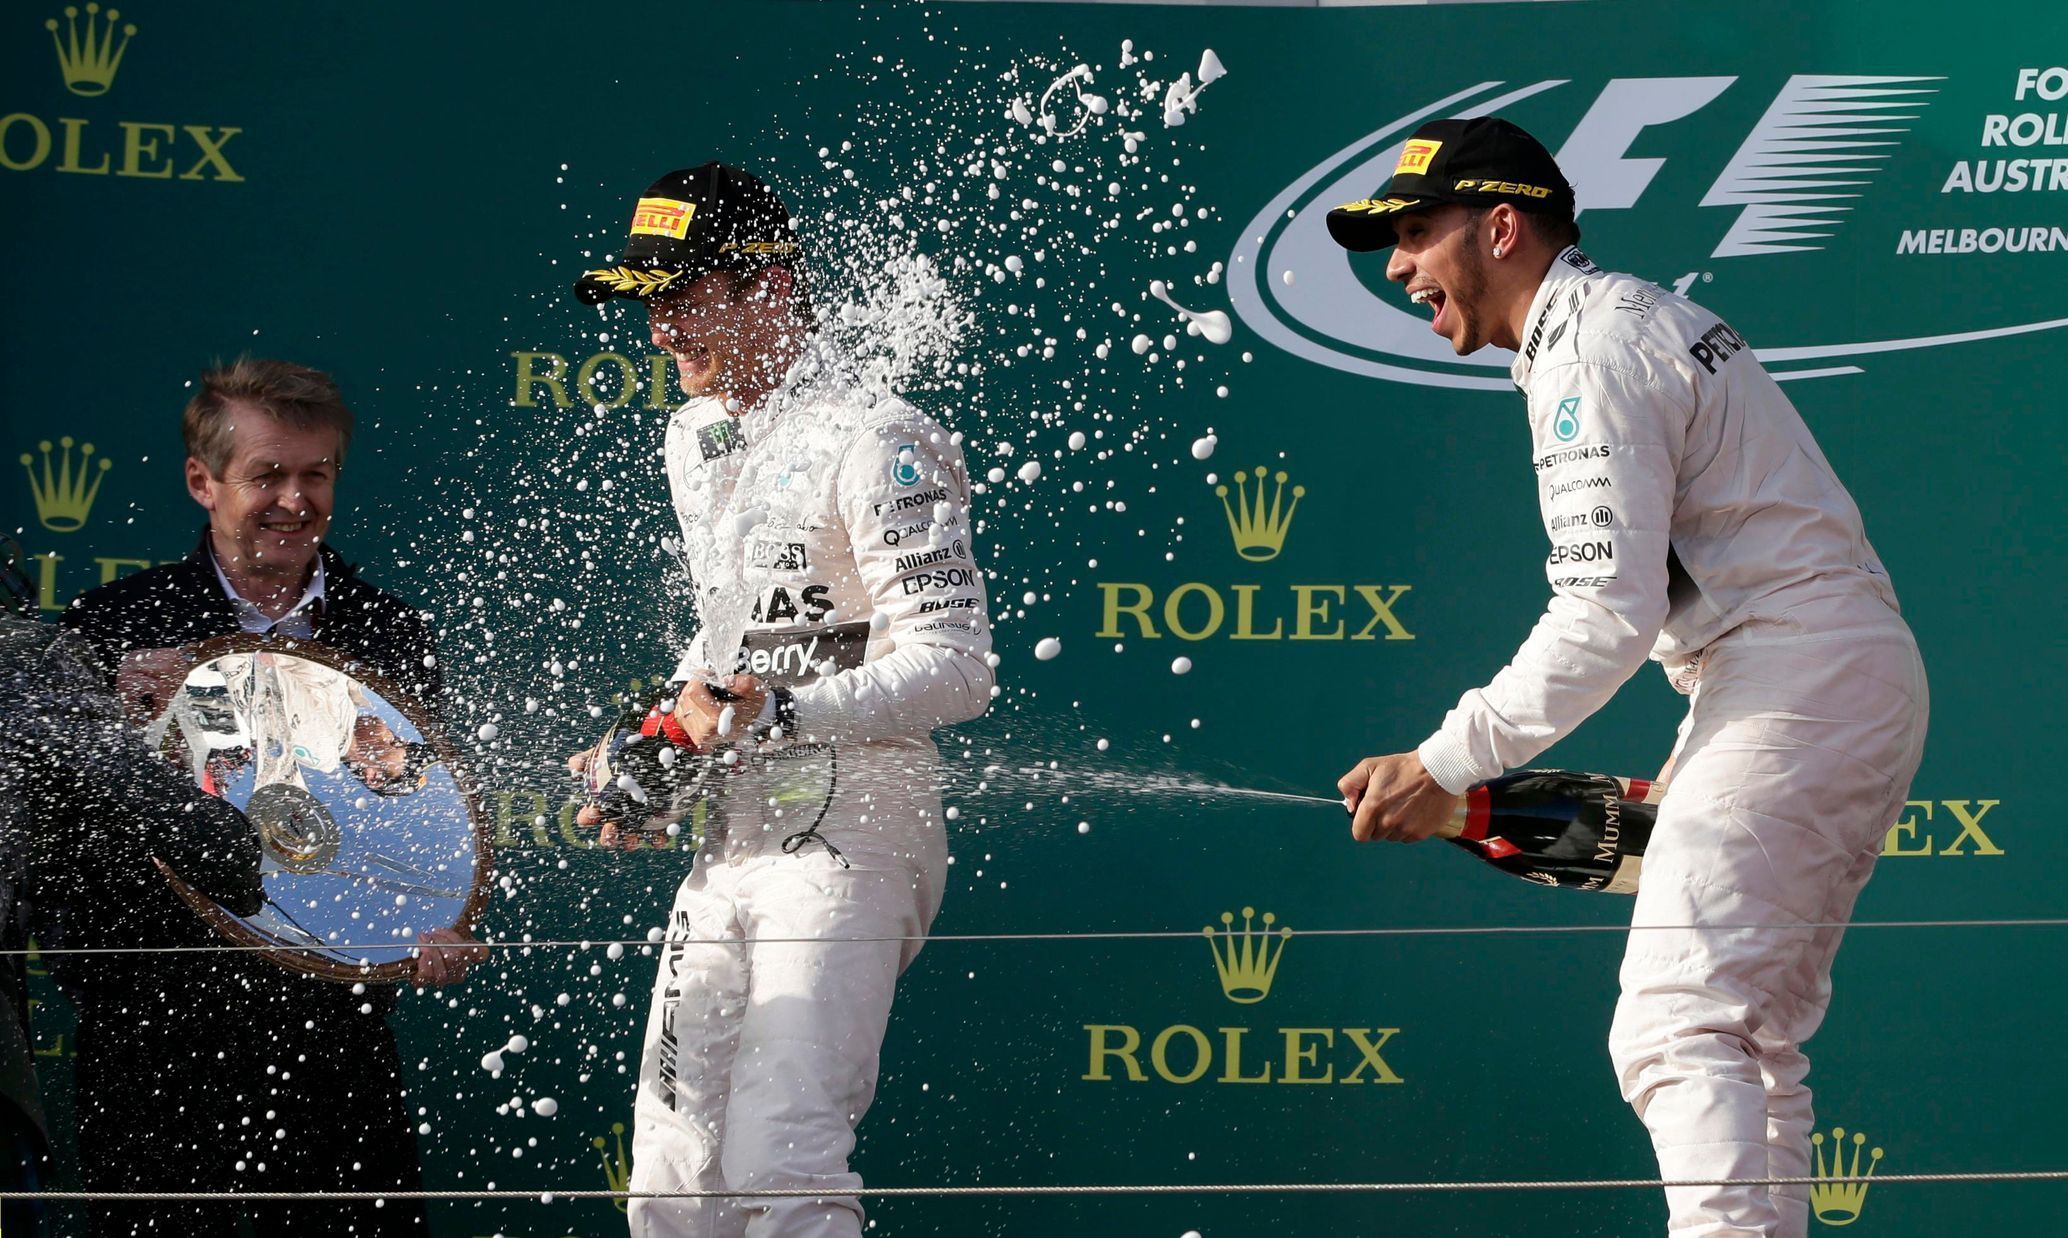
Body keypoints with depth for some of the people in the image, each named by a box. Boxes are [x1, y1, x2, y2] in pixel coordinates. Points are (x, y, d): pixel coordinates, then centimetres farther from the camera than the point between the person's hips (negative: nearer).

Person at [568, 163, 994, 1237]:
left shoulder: (876, 442, -12)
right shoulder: (692, 440, 16)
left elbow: (952, 670, -19)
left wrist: (777, 713, -30)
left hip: (848, 837, -8)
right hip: (726, 846, 9)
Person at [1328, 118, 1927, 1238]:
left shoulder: (1591, 356, -13)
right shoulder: (1640, 318, 20)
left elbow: (1609, 618, -21)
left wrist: (1443, 767, -19)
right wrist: (1694, 769, 22)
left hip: (1794, 687, -11)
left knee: (1676, 1032, -19)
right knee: (1748, 1040, 15)